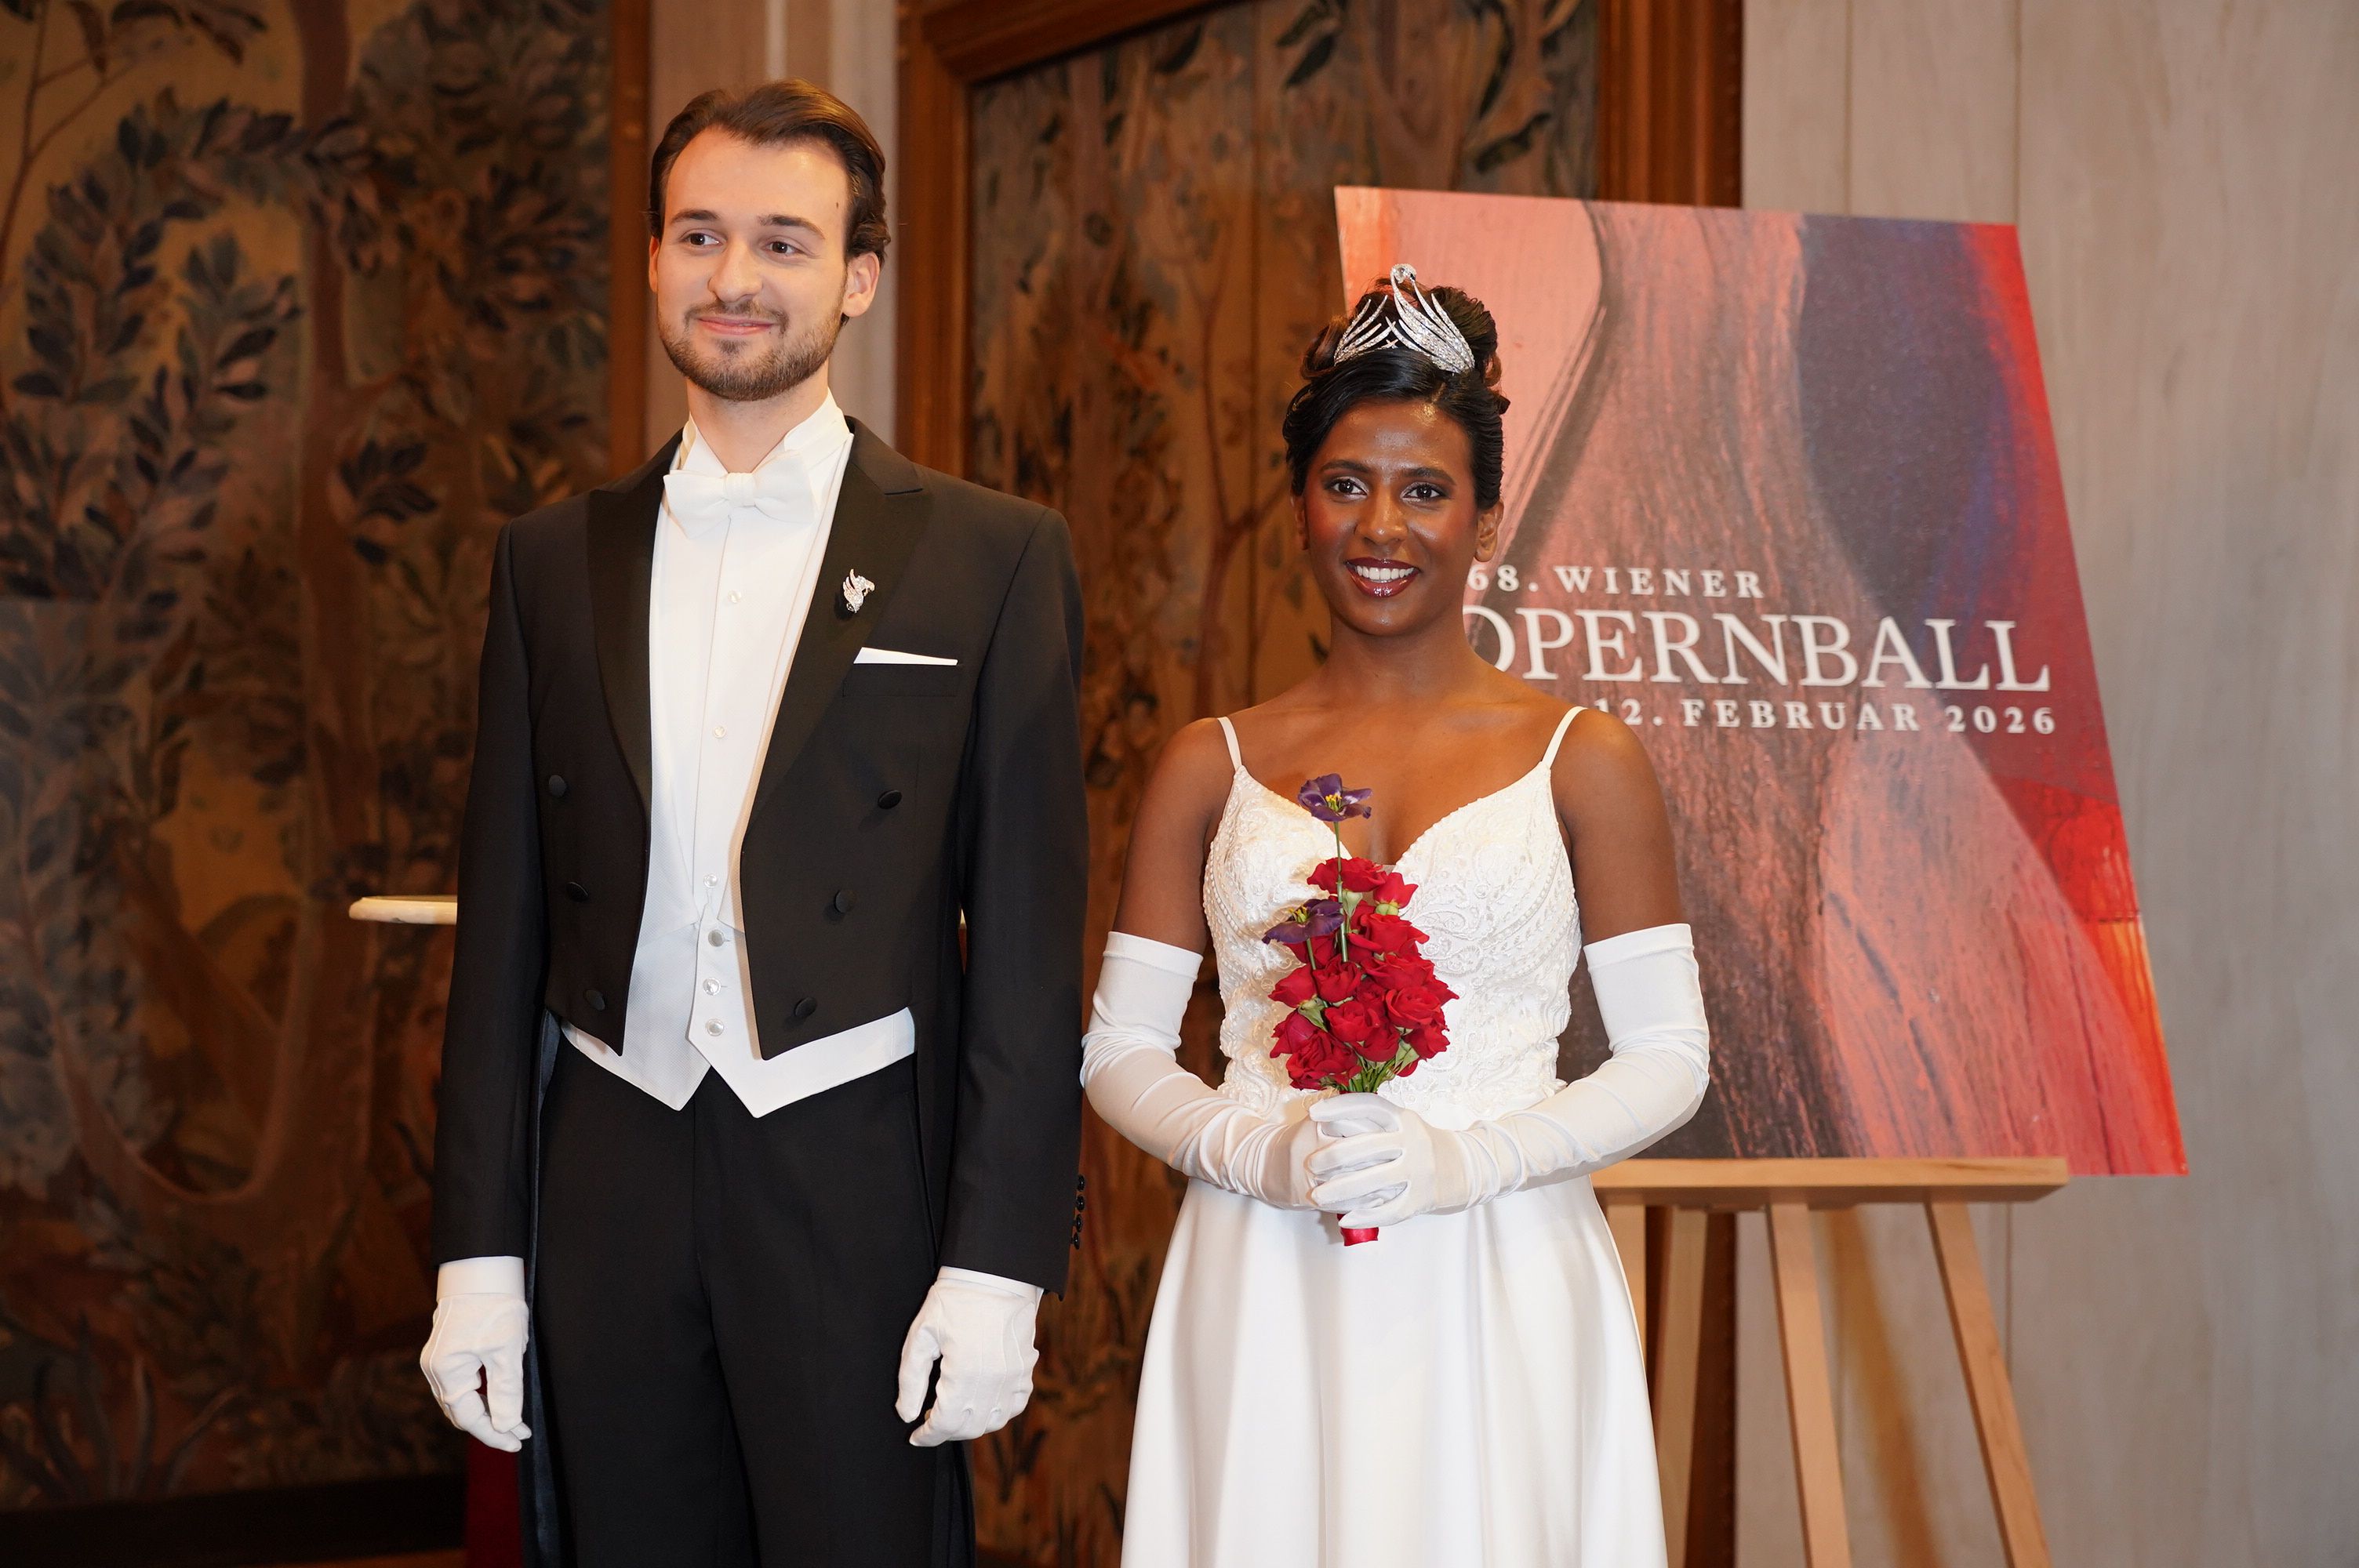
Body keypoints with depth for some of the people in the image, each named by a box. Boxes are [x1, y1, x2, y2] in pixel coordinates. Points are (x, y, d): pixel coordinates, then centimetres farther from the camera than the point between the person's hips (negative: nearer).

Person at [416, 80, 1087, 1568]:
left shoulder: (995, 557, -1)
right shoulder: (555, 560, 9)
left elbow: (1029, 937, -3)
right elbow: (505, 923, 10)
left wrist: (999, 1262, -9)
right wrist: (479, 1248, 6)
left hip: (859, 1197, -3)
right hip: (607, 1201, 3)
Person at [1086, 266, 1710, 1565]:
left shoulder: (1584, 761, 3)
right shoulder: (1210, 768, 7)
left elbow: (1668, 1054, 1)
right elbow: (1119, 1047, 8)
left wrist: (1470, 1160, -13)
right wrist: (1255, 1151, -10)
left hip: (1500, 1302, -1)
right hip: (1264, 1305, 1)